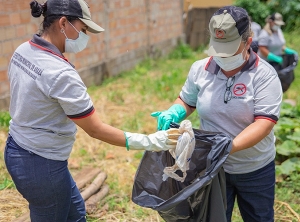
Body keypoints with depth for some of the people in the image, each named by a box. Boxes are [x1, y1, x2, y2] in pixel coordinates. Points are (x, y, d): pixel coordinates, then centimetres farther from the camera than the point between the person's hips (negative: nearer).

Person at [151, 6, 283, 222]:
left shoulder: (264, 75, -18)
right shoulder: (200, 69, -8)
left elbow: (264, 122, -25)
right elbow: (187, 101, 8)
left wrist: (228, 147, -37)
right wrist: (173, 113, -15)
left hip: (255, 170, -1)